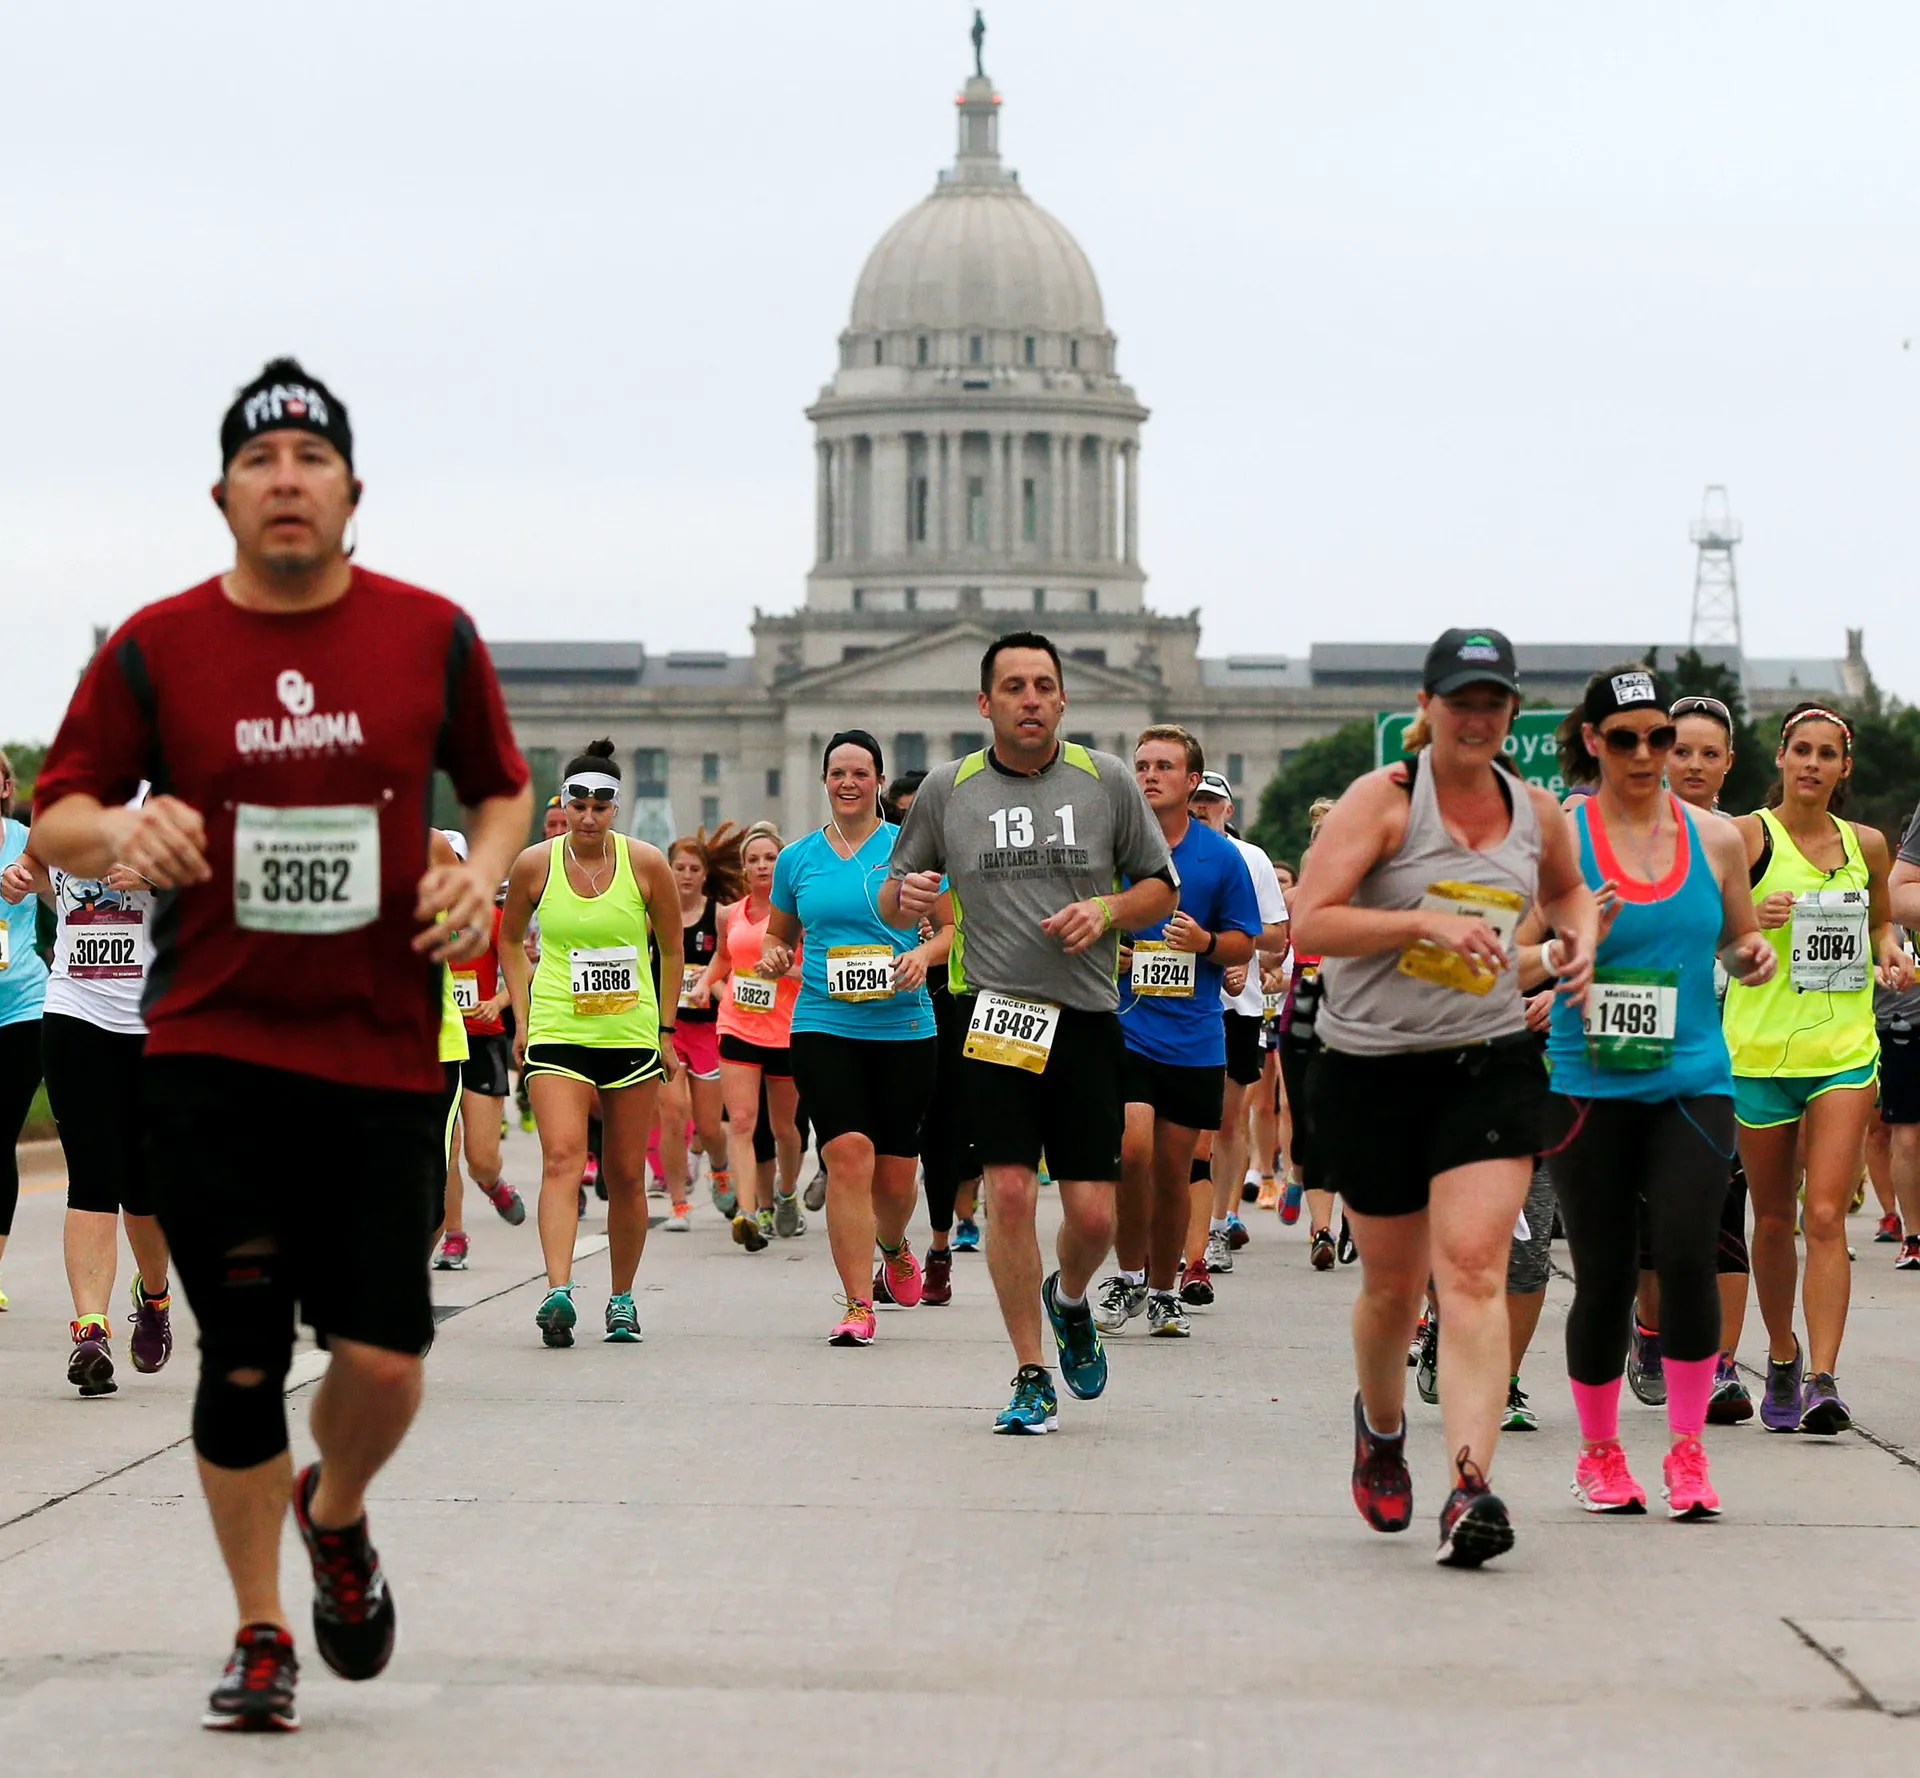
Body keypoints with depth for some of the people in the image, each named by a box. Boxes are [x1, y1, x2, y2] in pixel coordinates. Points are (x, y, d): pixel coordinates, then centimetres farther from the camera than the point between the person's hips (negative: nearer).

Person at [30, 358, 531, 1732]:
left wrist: (483, 872, -4)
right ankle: (262, 1635, 17)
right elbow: (56, 817, 5)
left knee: (383, 1357, -5)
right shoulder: (156, 650, 1)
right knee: (242, 1359, 1)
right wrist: (120, 830, -18)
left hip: (383, 1055, 0)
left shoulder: (432, 637, 4)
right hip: (210, 1051, 0)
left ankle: (336, 1516, 29)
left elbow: (504, 789, 17)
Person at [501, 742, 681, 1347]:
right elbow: (510, 938, 15)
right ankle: (558, 1291, -30)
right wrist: (522, 1017, 8)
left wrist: (664, 1030, 9)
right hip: (556, 1035, -1)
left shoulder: (645, 863, -2)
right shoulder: (535, 864, -1)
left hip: (631, 1035, 1)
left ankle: (622, 1298, 21)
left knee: (626, 1176, 6)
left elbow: (672, 948, 10)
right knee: (561, 1159, -19)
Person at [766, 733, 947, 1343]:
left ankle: (894, 1249, 42)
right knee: (849, 1155, -17)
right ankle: (857, 1306, -15)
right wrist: (773, 957, 0)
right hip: (823, 1027, 0)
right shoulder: (797, 858, 9)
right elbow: (779, 933, 22)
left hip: (903, 1027, 0)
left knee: (895, 1174, 5)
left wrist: (925, 953, -14)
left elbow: (954, 925, 6)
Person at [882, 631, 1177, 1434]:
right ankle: (1031, 1378, 1)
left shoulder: (1107, 781, 5)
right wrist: (908, 897, -10)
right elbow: (892, 903, 13)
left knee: (1092, 1211, -2)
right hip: (990, 1016, -1)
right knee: (1010, 1191, -11)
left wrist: (1105, 911, -7)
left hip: (1084, 1020, 1)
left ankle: (1069, 1299, 33)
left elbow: (1161, 887, 13)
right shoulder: (947, 789, 6)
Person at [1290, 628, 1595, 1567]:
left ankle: (1470, 1490, -23)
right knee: (1393, 1284, 11)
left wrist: (1580, 938, 9)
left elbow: (1568, 888, 30)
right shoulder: (1382, 800, -8)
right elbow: (1310, 924, -17)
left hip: (1491, 1065, 2)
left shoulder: (1536, 811, 7)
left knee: (1473, 1269, -15)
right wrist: (1427, 922, -25)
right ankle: (1381, 1426, 43)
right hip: (1371, 1071, -2)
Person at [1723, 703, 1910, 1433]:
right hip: (1761, 1048, -1)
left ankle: (1822, 1379, -15)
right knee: (1773, 1220, 9)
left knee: (1826, 1216, -11)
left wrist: (1889, 951, 3)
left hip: (1844, 1050, 1)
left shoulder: (1867, 845, 9)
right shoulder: (1749, 836, -3)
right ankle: (1782, 1359, 30)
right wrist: (1749, 918, -24)